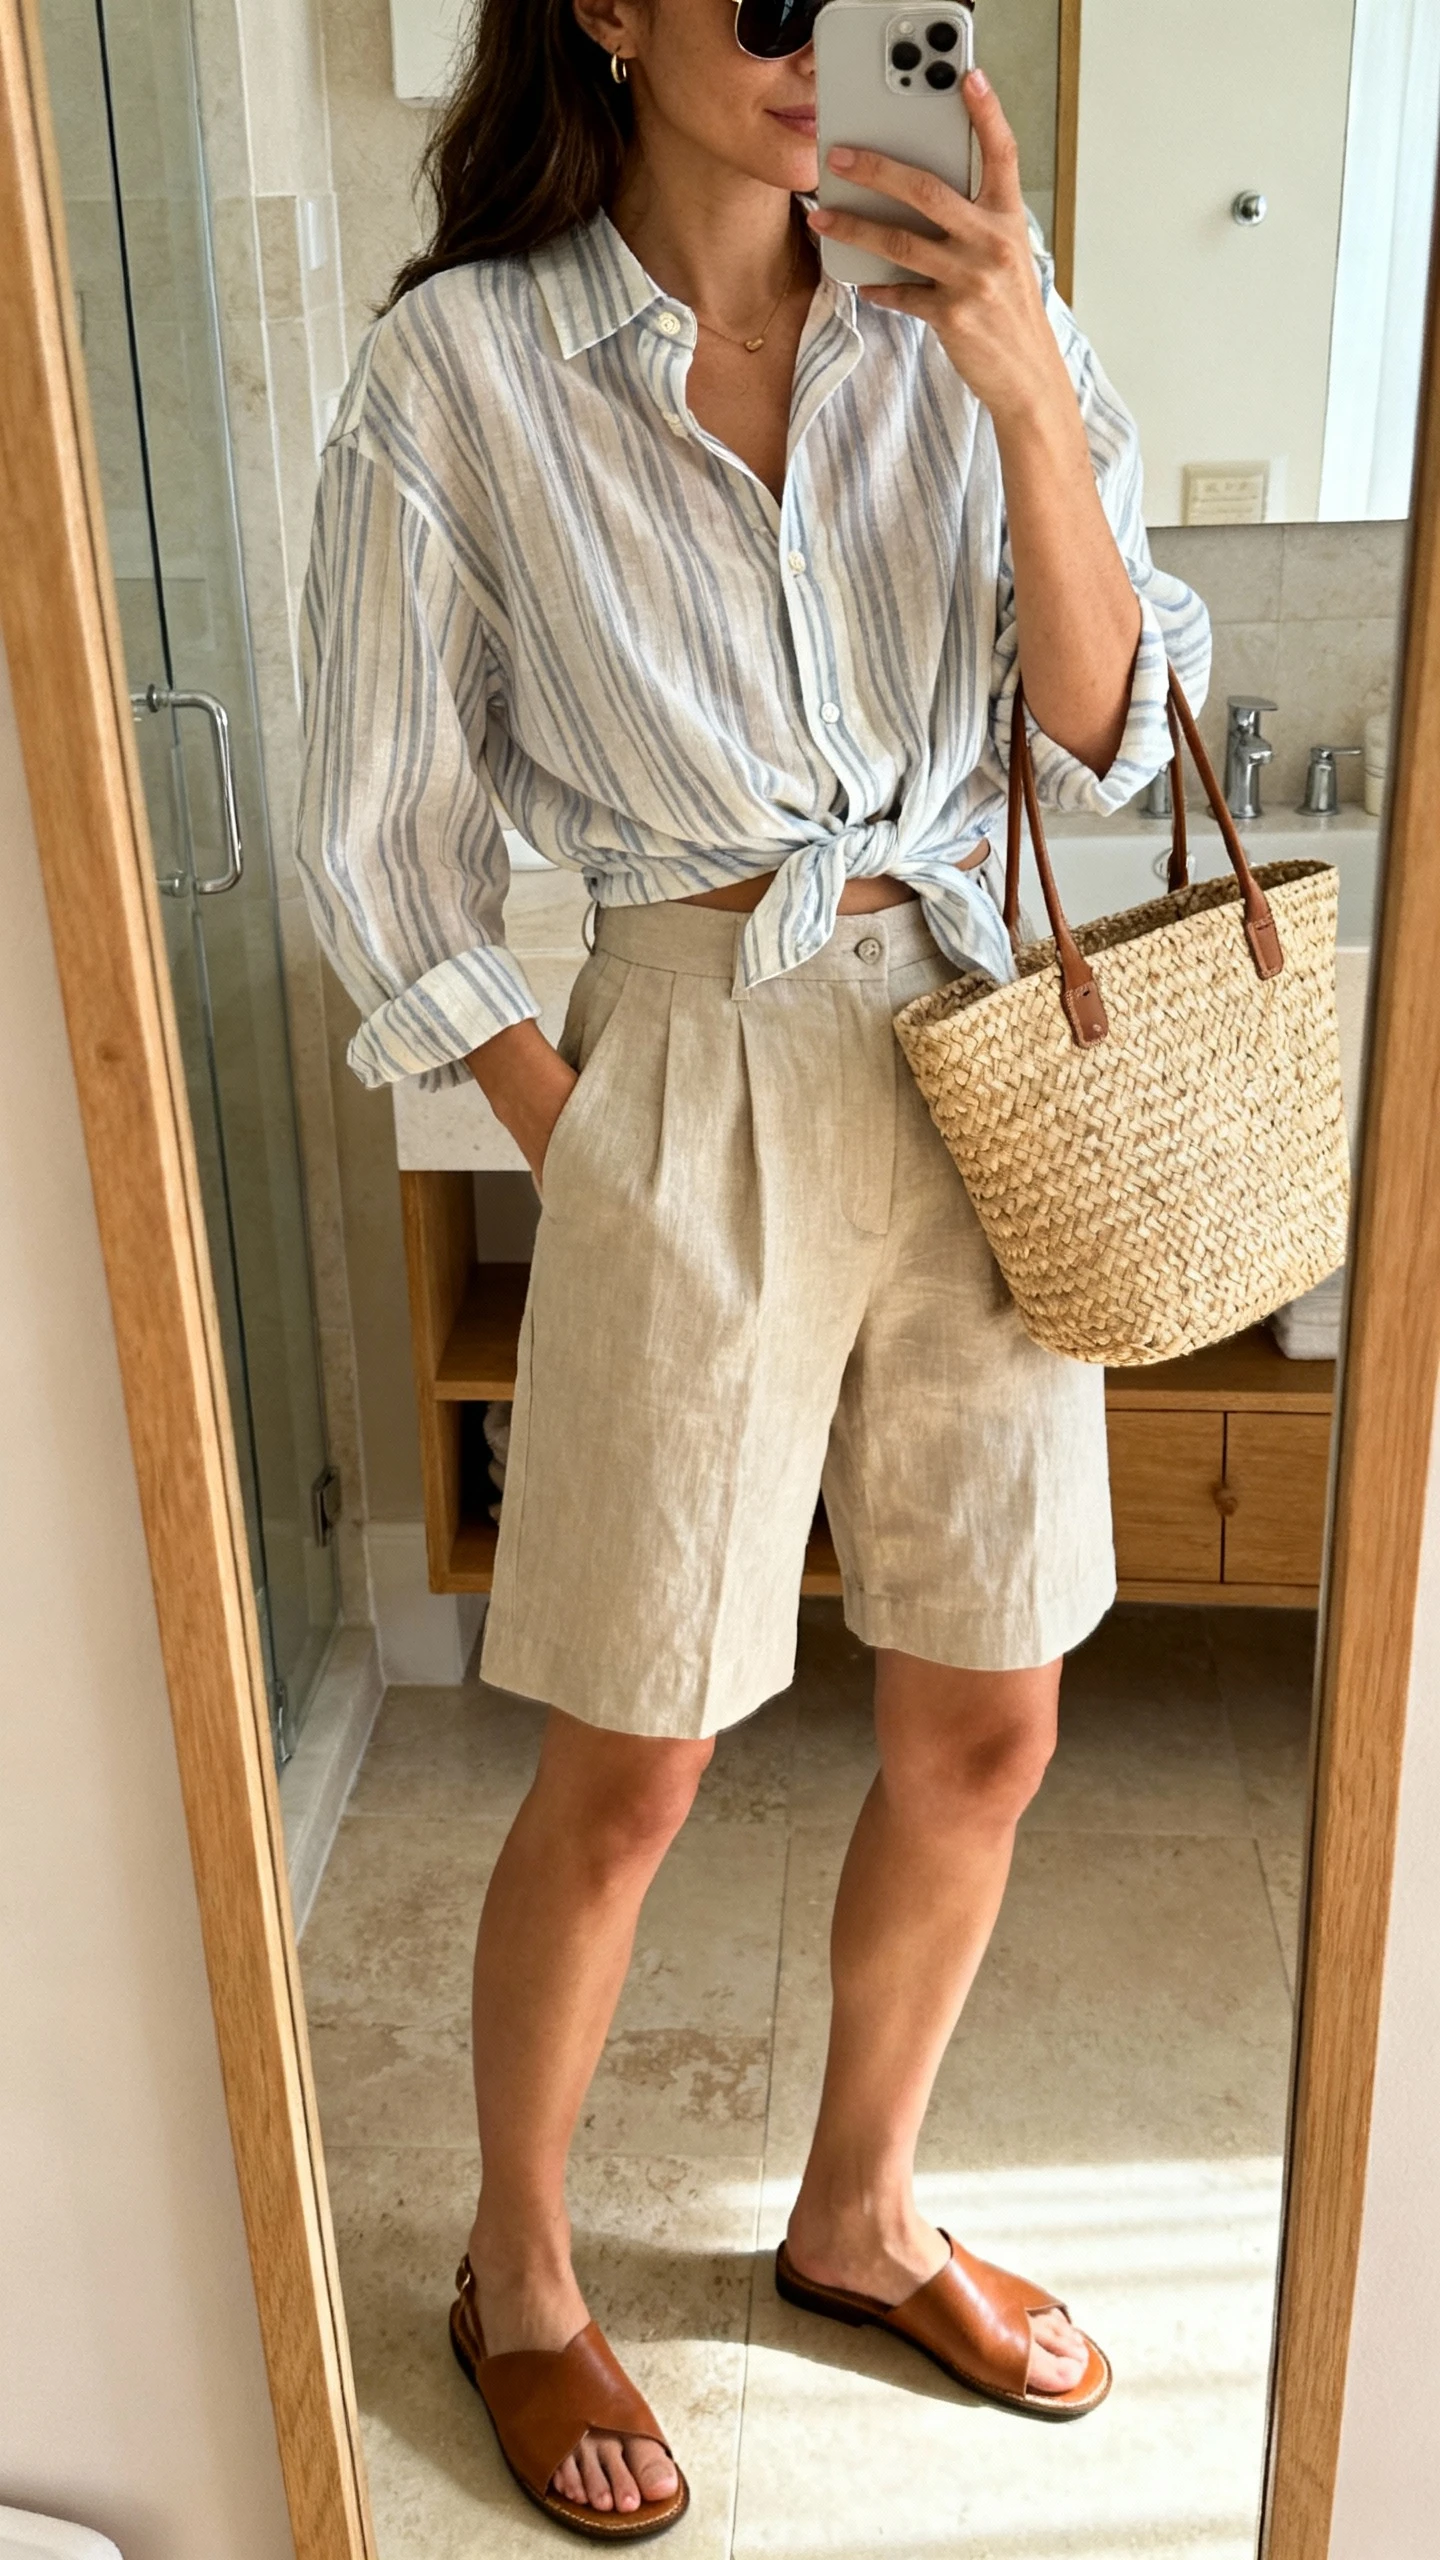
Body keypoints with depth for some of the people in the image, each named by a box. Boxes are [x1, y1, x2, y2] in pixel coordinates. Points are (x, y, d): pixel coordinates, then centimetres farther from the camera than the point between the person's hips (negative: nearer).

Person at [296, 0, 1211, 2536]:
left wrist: (1033, 398, -16)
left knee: (984, 1732, 13)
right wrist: (588, 1161, -7)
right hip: (699, 1086, -4)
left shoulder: (968, 313, 4)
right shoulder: (462, 366, -6)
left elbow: (1104, 740, -3)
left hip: (986, 1064, 5)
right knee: (627, 1773, 7)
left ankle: (858, 2214, 40)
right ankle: (517, 2280, 35)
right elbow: (384, 856, -4)